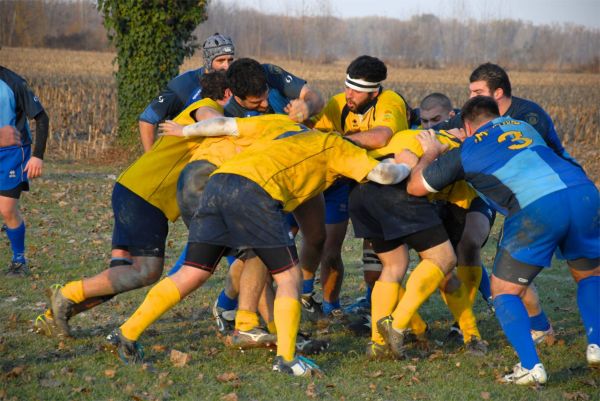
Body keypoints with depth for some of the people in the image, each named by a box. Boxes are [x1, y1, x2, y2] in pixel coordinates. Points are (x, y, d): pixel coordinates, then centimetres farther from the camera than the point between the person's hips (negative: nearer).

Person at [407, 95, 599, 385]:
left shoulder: (465, 152, 17)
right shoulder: (523, 127, 30)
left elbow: (415, 187, 25)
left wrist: (430, 154, 44)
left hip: (536, 208, -5)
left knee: (504, 291, 11)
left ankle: (530, 367, -3)